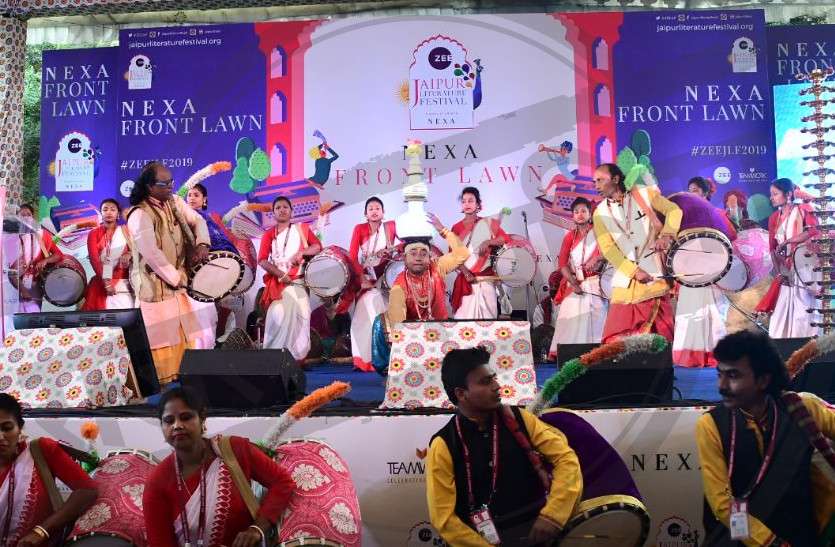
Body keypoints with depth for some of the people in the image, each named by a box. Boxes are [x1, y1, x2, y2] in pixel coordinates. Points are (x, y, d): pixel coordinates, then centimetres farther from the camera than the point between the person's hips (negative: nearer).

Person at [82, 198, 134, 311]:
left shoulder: (125, 231, 10)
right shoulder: (94, 234, 7)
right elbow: (94, 259, -3)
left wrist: (129, 254, -24)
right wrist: (106, 282, -14)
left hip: (124, 282, 0)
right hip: (102, 282, 0)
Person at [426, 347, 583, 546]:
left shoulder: (518, 418, 3)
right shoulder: (444, 446, -6)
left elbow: (566, 459, 3)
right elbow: (444, 517, -5)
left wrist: (552, 515, -8)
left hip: (539, 526, 2)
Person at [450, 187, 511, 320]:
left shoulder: (488, 223, 6)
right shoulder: (456, 228, 8)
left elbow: (506, 239, -1)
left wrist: (488, 242, -18)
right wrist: (465, 272, -11)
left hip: (486, 278, 0)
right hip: (466, 278, 0)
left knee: (487, 313, -2)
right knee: (465, 313, -5)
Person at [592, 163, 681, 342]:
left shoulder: (643, 194, 3)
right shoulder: (600, 213, 4)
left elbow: (674, 210, 3)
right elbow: (608, 248, -3)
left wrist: (666, 235, -16)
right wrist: (634, 271, -13)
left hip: (656, 276, -1)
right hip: (626, 281, 1)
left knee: (660, 337, 4)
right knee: (616, 339, -4)